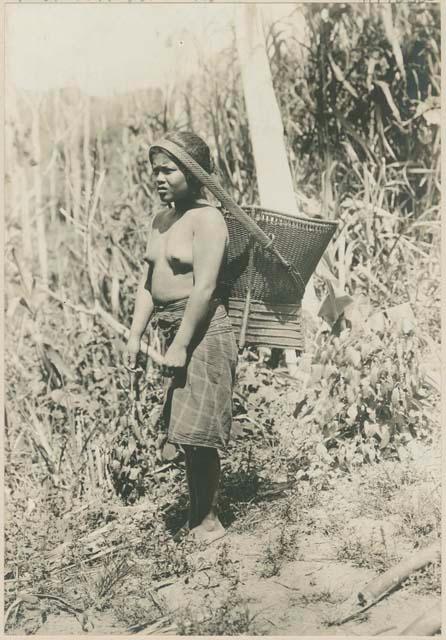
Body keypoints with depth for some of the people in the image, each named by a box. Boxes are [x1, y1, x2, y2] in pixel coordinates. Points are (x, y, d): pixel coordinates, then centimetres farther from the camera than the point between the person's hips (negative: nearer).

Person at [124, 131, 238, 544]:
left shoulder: (206, 218, -12)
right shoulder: (162, 220, 14)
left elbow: (204, 288, -20)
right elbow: (148, 282, 15)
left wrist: (181, 345, -21)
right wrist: (136, 334, 7)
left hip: (204, 331, -8)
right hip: (173, 330, 8)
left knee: (198, 432, -4)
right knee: (186, 432, 14)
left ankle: (208, 521, 13)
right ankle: (196, 514, 28)